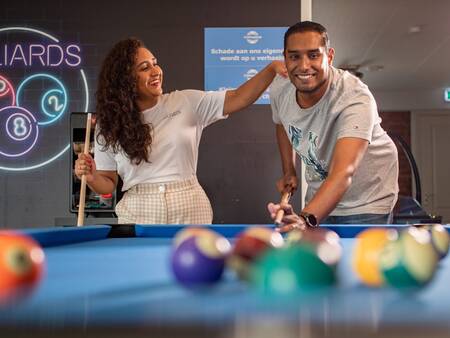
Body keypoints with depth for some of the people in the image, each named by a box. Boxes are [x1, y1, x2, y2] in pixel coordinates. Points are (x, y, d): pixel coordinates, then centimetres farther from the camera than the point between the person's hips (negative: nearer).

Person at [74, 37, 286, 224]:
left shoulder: (185, 102, 3)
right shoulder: (110, 126, 5)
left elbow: (237, 99, -2)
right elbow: (108, 183, 10)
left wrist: (272, 69, -15)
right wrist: (91, 177, -13)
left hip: (190, 212, 0)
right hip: (139, 214, 0)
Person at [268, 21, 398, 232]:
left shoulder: (356, 99, -34)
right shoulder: (279, 89, -14)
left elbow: (344, 173, -47)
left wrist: (306, 218, -62)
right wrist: (289, 172, 6)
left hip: (366, 201, -5)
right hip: (320, 195, 5)